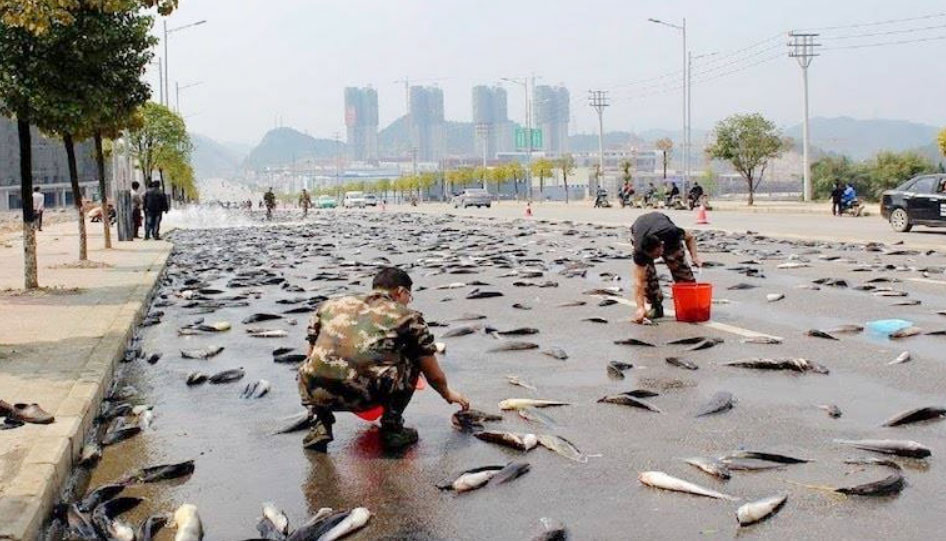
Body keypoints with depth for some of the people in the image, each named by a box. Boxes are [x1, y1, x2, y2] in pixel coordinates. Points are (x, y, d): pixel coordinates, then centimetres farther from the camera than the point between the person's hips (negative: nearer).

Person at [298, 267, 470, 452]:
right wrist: (448, 394, 45)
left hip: (317, 392, 3)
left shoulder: (331, 304, 25)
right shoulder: (407, 316, 17)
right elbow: (434, 376, 23)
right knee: (412, 360, 24)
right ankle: (392, 428, 20)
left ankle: (321, 426, 17)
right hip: (365, 394, -3)